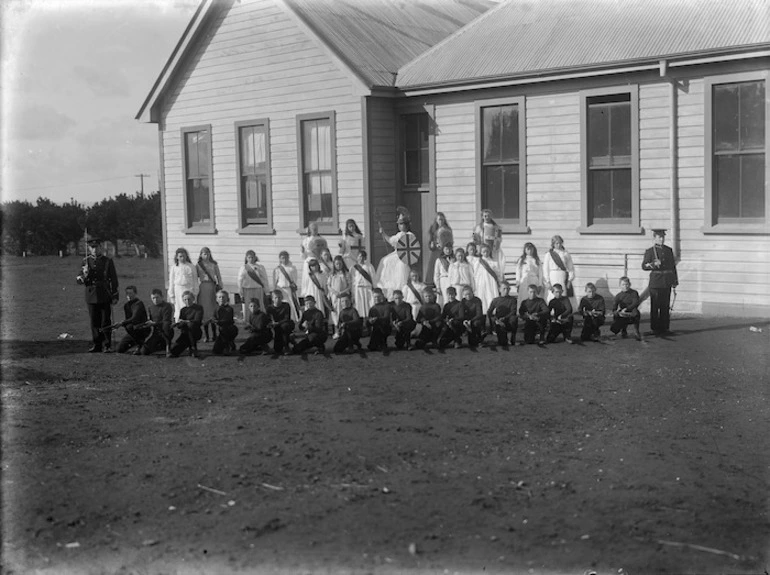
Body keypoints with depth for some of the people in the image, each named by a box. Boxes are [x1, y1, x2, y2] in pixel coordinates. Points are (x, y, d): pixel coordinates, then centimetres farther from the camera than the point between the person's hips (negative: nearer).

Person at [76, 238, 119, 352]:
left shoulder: (108, 261, 2)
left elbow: (114, 280, 3)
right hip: (91, 297, 2)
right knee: (94, 322, 5)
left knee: (106, 322, -1)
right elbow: (79, 280, 5)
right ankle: (96, 345, 12)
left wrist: (115, 296, -1)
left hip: (105, 297, -2)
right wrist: (84, 275, -18)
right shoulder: (85, 262, 7)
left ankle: (107, 345, 4)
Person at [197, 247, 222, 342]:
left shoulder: (214, 264, 6)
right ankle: (206, 336, 5)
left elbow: (219, 277, 9)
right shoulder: (198, 266, 6)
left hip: (212, 287, 0)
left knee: (213, 310, -4)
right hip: (202, 287, 0)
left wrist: (220, 288, 2)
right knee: (204, 311, 0)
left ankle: (214, 335, 2)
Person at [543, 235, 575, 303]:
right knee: (553, 299, -7)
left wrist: (570, 280, -2)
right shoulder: (548, 255, 6)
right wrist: (547, 282, -5)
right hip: (553, 279, -1)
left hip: (564, 279, 1)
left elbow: (571, 268, 8)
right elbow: (545, 269, 3)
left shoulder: (566, 254, 9)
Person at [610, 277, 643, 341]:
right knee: (613, 328, -20)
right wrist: (618, 313, -29)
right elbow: (614, 309, -7)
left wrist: (626, 309, -30)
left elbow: (635, 303, -19)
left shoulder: (634, 293, -4)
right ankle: (624, 328, 18)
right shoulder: (618, 295, 1)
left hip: (632, 316, -2)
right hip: (622, 317, 2)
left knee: (635, 311, -37)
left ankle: (636, 331, -16)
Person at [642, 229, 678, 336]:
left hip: (667, 282, 4)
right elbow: (644, 266, -4)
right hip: (655, 282, -4)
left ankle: (665, 327, 13)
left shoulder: (669, 250, 12)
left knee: (666, 306, 5)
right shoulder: (650, 251, 0)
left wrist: (675, 280, 11)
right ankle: (655, 328, 5)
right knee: (655, 306, -1)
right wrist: (654, 264, -22)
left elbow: (673, 265, 15)